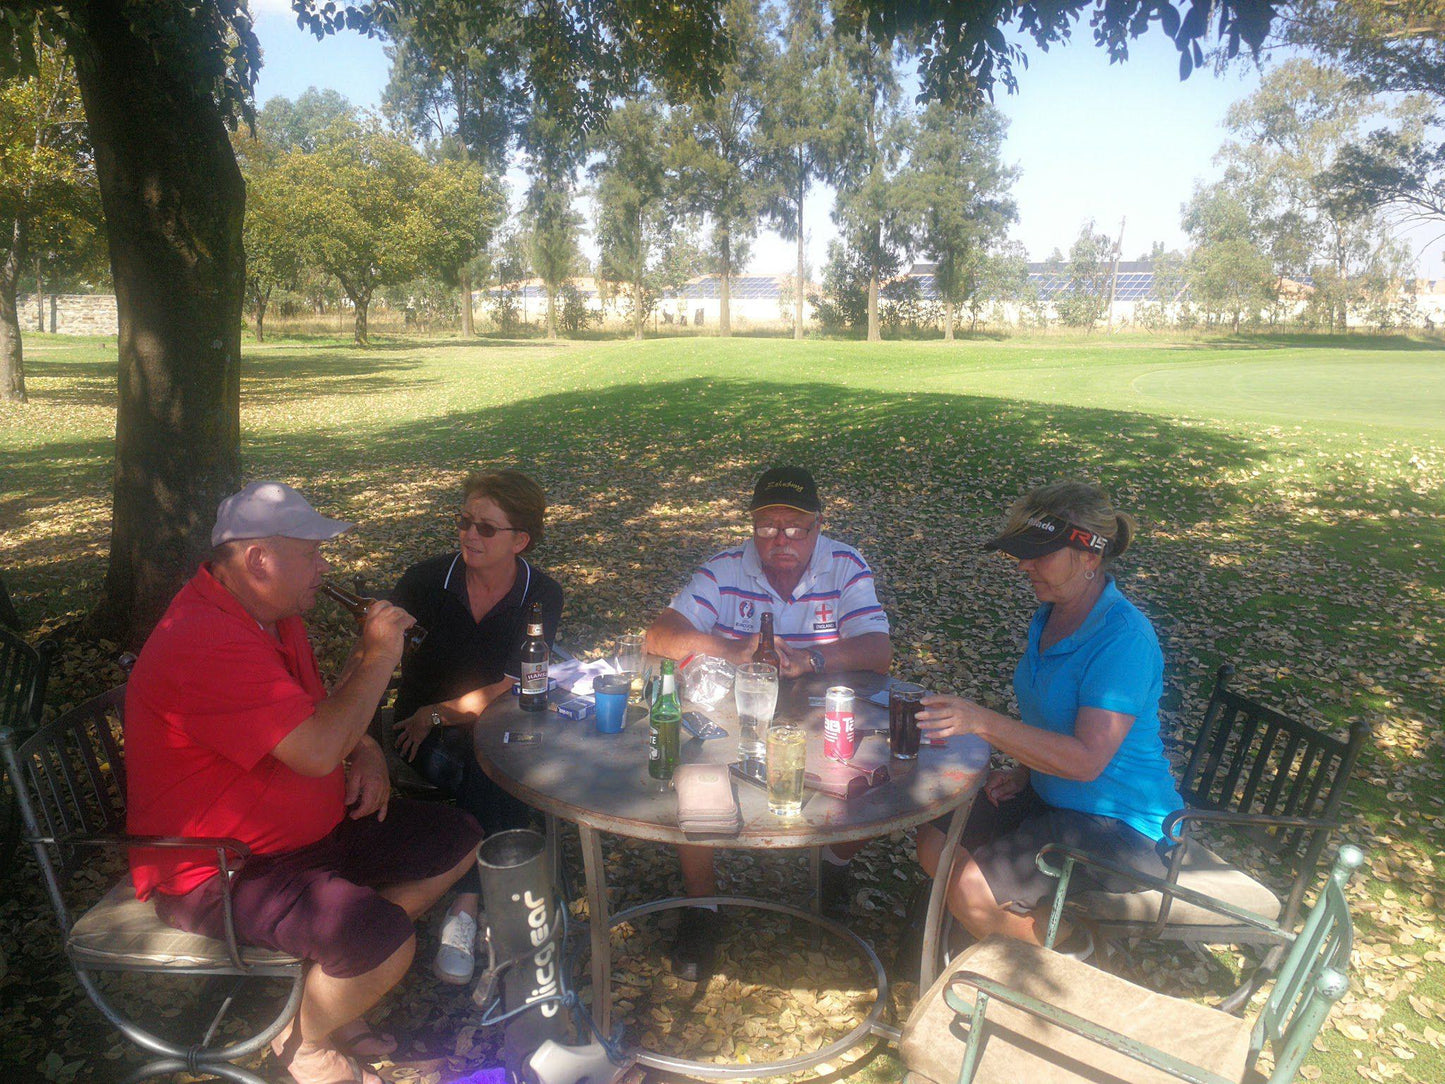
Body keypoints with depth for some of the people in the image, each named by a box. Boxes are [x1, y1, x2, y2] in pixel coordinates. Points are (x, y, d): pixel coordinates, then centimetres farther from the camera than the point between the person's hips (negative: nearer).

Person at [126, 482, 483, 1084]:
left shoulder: (271, 613, 5)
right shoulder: (204, 644, -28)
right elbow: (316, 752, -34)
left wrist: (366, 750, 0)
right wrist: (377, 655, -21)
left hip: (314, 829, 10)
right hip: (217, 873, -10)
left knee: (457, 842, 5)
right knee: (386, 941, -28)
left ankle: (333, 978, 11)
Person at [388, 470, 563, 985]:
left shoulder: (542, 597, -7)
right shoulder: (424, 582, -7)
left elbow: (512, 690, -11)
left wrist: (438, 714, -17)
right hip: (423, 731, 0)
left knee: (501, 776, -31)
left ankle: (465, 907, -19)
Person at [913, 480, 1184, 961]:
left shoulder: (1123, 638, -26)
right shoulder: (1050, 613, 2)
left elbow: (1086, 760, -31)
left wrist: (984, 722, -36)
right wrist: (1024, 770, 3)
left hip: (1120, 830, -9)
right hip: (1051, 796, 9)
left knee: (967, 889, -18)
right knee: (934, 843, 1)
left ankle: (1066, 946, 9)